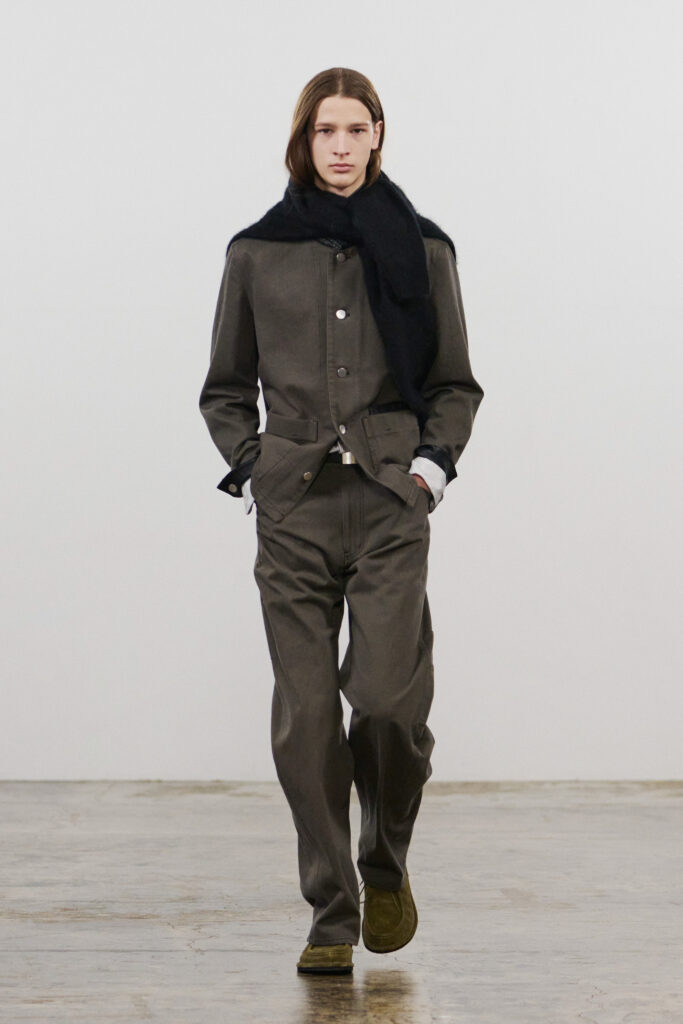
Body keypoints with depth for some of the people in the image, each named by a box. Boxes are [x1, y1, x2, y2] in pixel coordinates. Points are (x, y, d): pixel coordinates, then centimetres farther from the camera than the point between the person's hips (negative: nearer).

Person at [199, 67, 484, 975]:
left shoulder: (420, 250, 8)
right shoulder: (256, 252, 9)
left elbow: (457, 383, 14)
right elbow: (226, 388, 17)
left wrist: (437, 457, -1)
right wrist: (249, 463, 3)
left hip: (391, 502, -1)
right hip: (294, 508, 1)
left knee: (389, 694, -12)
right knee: (305, 714, -2)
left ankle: (386, 862, 17)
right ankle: (332, 914, 10)